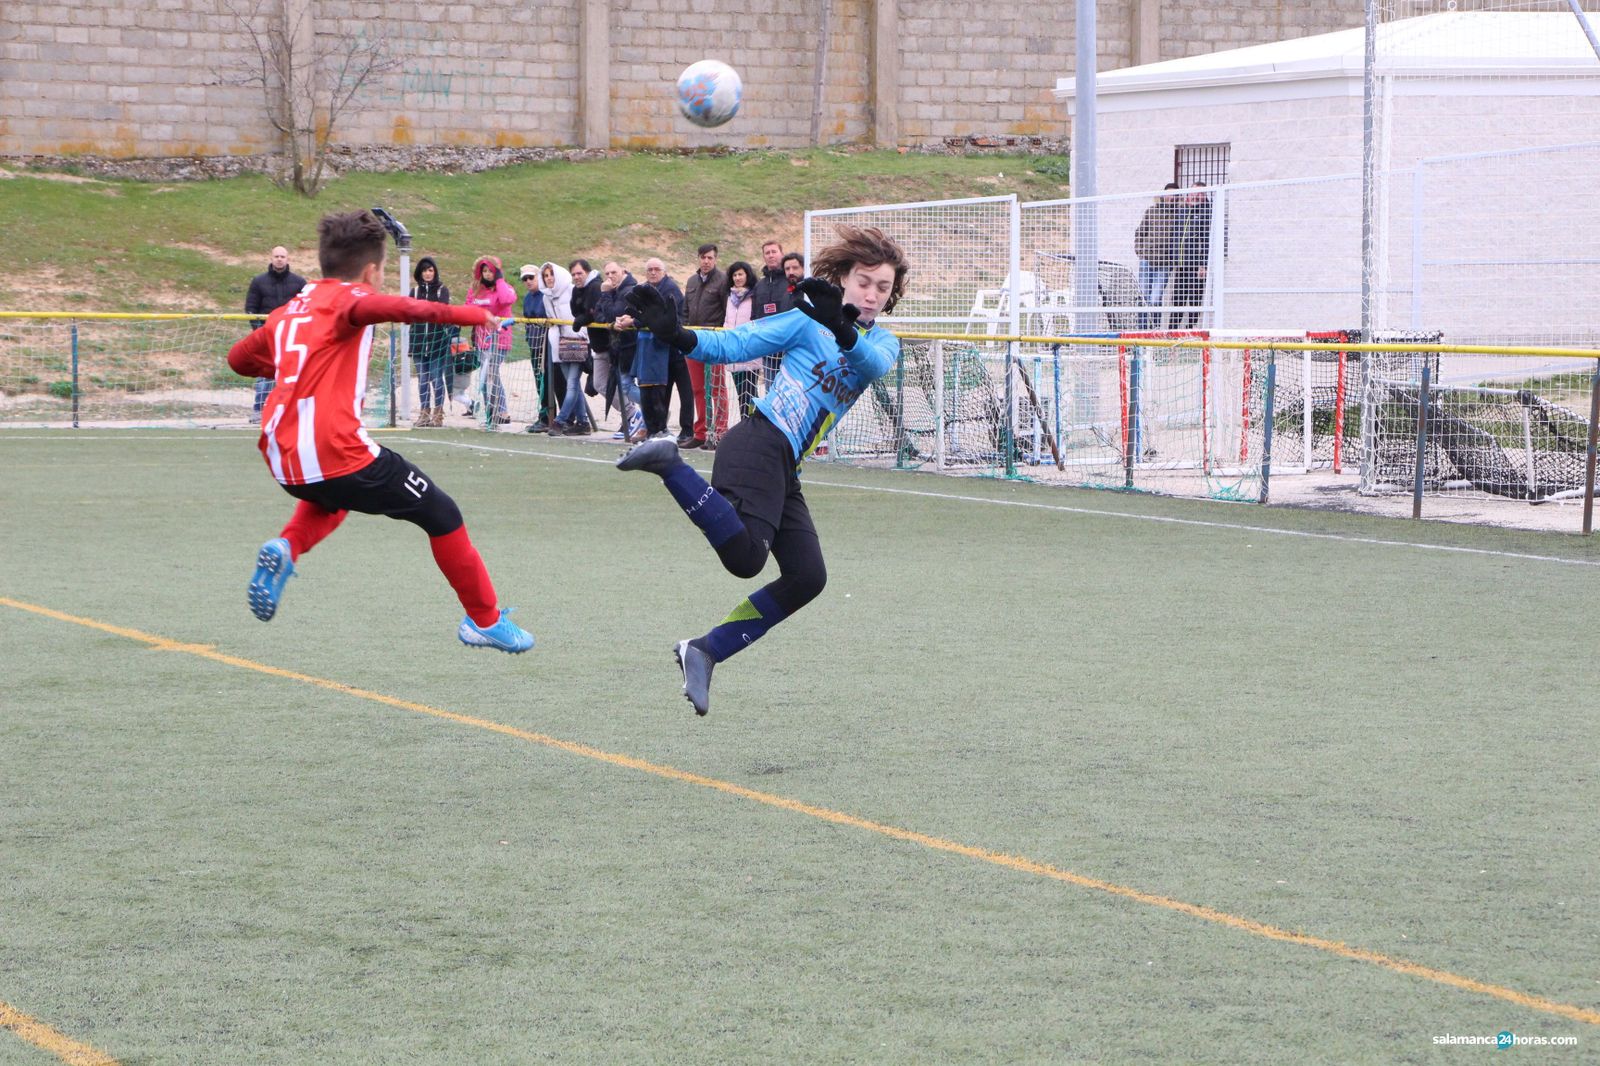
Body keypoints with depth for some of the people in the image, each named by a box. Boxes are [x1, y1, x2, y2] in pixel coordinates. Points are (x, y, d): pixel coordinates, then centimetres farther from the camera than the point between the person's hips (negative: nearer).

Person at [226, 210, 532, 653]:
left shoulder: (289, 310, 19)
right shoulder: (347, 298, -2)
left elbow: (239, 358, 30)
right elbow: (400, 308, -24)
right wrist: (469, 314, -17)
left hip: (281, 459, 7)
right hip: (336, 452, -7)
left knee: (331, 496, 41)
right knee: (441, 515, 10)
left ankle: (286, 548, 11)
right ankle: (485, 620, 18)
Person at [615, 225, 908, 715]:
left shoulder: (881, 342, 15)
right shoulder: (808, 320, 1)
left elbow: (875, 364, -10)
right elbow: (733, 345, -2)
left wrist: (843, 330, -32)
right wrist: (677, 335, -20)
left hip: (785, 471, 7)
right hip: (759, 446, -7)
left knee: (807, 577, 0)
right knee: (746, 553, -28)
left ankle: (704, 651, 5)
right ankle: (668, 464, -16)